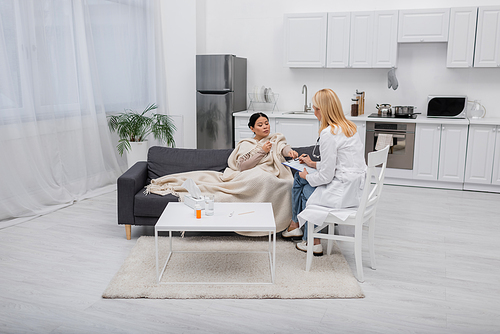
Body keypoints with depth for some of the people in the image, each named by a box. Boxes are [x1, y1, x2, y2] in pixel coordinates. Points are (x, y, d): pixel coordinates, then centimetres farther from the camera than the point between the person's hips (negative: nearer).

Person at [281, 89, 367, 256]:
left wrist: (307, 176, 1)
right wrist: (314, 164, 22)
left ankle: (313, 242, 30)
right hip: (355, 187, 9)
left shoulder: (328, 133, -20)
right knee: (299, 177, 17)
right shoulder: (349, 126, 9)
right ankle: (295, 226, 31)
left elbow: (326, 176, -18)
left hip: (343, 191, -9)